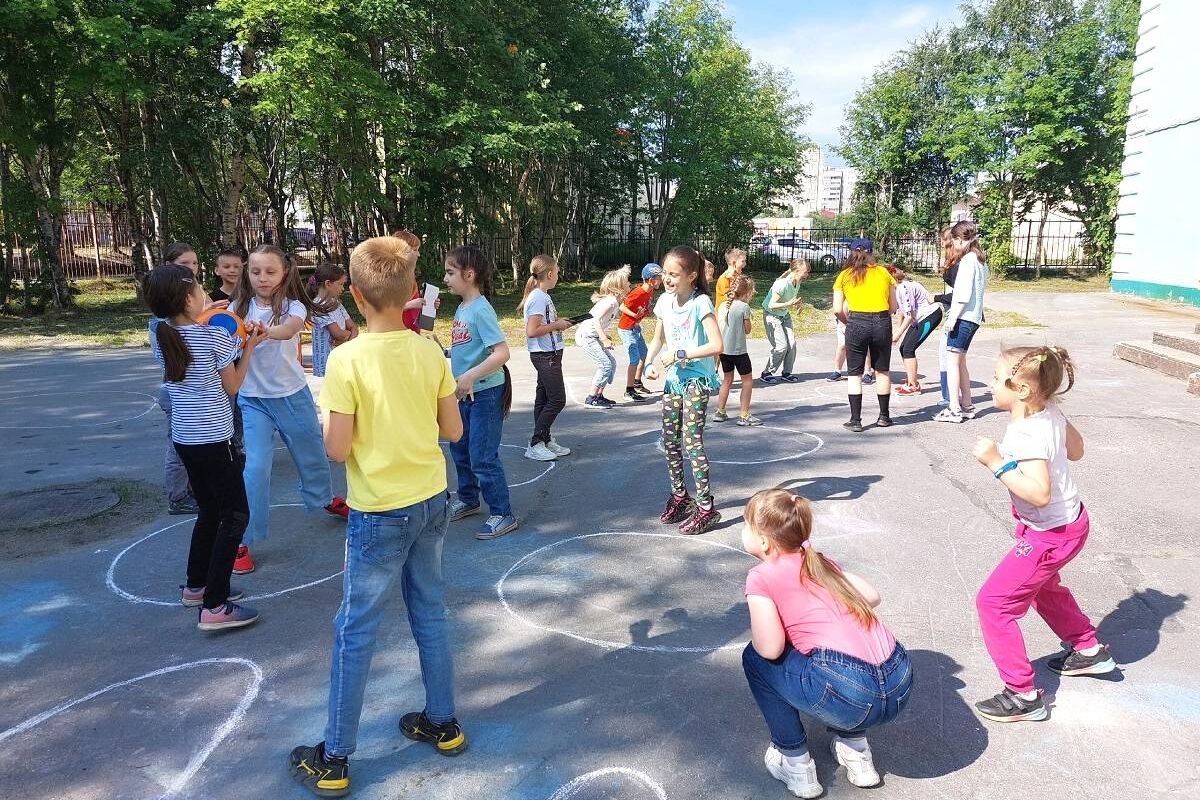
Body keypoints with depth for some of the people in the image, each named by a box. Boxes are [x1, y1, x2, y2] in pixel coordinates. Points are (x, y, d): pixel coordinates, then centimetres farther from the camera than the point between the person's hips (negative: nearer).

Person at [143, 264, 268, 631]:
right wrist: (248, 347, 4)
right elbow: (232, 386, -5)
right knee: (235, 516, 1)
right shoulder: (215, 335, -15)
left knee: (209, 511, 22)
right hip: (214, 439, -7)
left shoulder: (161, 337, 3)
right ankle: (214, 607, -2)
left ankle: (195, 586, 33)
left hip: (183, 437, 7)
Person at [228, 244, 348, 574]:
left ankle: (325, 499, 48)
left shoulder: (292, 306, -10)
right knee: (256, 467, -10)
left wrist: (264, 331, -55)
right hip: (253, 399, 0)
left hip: (293, 394, 1)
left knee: (311, 453, 19)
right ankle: (242, 541, 1)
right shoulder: (240, 307, -4)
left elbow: (290, 328, -33)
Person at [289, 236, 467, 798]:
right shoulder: (430, 352, -5)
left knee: (355, 631, 8)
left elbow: (337, 449, -16)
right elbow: (452, 430, 0)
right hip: (431, 501, 5)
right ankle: (442, 724, 33)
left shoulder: (346, 360, -18)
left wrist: (333, 421, 3)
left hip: (380, 512, -4)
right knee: (430, 613, 19)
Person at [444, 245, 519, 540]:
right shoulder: (461, 308, 6)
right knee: (459, 449, 21)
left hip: (486, 392, -9)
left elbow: (501, 353, -27)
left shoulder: (481, 310, -20)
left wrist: (470, 376, -31)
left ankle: (502, 515, 10)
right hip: (465, 393, 9)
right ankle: (468, 499, 40)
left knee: (482, 457, -3)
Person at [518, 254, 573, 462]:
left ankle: (545, 440, 20)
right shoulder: (539, 298, -18)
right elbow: (532, 331, -24)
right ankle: (535, 445, -1)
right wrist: (556, 325, -15)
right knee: (557, 400, -6)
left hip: (548, 354, 10)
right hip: (545, 355, -10)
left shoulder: (542, 296, 12)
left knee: (544, 398, 13)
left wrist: (558, 322, 7)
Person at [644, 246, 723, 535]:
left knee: (692, 442, -10)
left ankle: (706, 507, -1)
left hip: (696, 380, -7)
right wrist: (649, 362, -3)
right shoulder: (665, 301, 4)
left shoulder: (701, 303, -16)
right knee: (669, 441, 12)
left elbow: (716, 345, -23)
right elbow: (658, 338, 14)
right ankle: (679, 496, 28)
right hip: (673, 379, 7)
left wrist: (680, 354, -23)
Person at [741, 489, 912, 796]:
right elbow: (872, 596, 20)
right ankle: (856, 752, 29)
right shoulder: (819, 560, 19)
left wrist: (755, 631, 15)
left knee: (756, 659, 14)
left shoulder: (761, 576, 0)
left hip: (848, 696, -7)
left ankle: (797, 766, 19)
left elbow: (770, 649, -6)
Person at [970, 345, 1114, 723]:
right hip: (1070, 522, 10)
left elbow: (1039, 494, -39)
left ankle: (1023, 695, 1)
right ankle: (1089, 651, 52)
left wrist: (997, 463, -38)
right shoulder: (1051, 413, -5)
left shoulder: (1026, 435, -31)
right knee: (1044, 588, 34)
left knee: (993, 602, -6)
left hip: (1049, 535, -10)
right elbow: (1075, 450, 12)